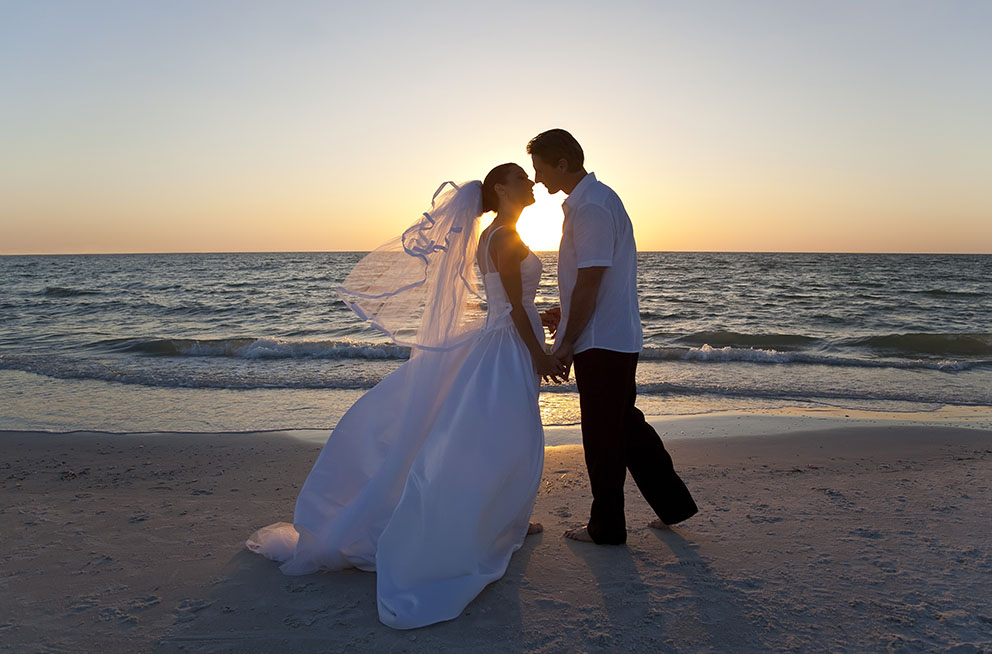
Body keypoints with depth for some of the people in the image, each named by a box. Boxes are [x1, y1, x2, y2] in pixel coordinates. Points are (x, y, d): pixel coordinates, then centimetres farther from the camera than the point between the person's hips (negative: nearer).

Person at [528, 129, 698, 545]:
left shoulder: (591, 208, -18)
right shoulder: (597, 199, 14)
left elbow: (589, 283, -21)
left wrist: (567, 342, -15)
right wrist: (565, 315, 21)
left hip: (600, 342, -10)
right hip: (618, 337, 10)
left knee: (603, 433, 2)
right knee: (625, 423, 18)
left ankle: (607, 527, 17)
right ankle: (673, 504, 29)